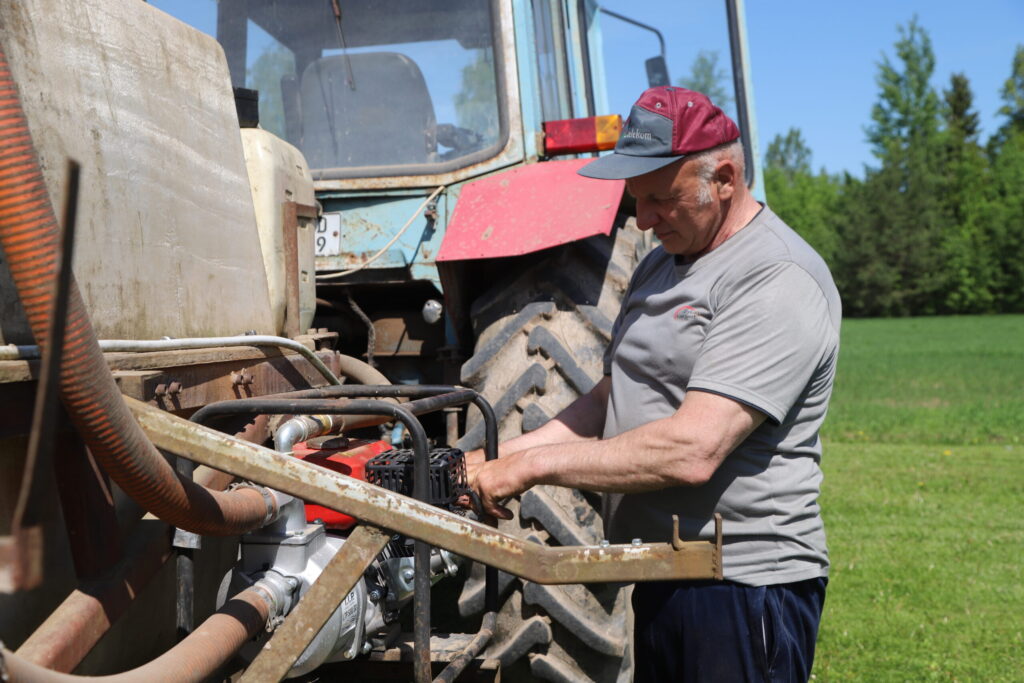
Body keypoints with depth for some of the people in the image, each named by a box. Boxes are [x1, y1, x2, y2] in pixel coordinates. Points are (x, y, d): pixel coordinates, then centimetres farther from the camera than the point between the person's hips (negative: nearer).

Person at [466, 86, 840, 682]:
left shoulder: (779, 282, -18)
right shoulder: (661, 264, 13)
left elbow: (691, 452, -26)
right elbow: (610, 399, 14)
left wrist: (533, 464, -21)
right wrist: (500, 456, 0)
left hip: (743, 587, -8)